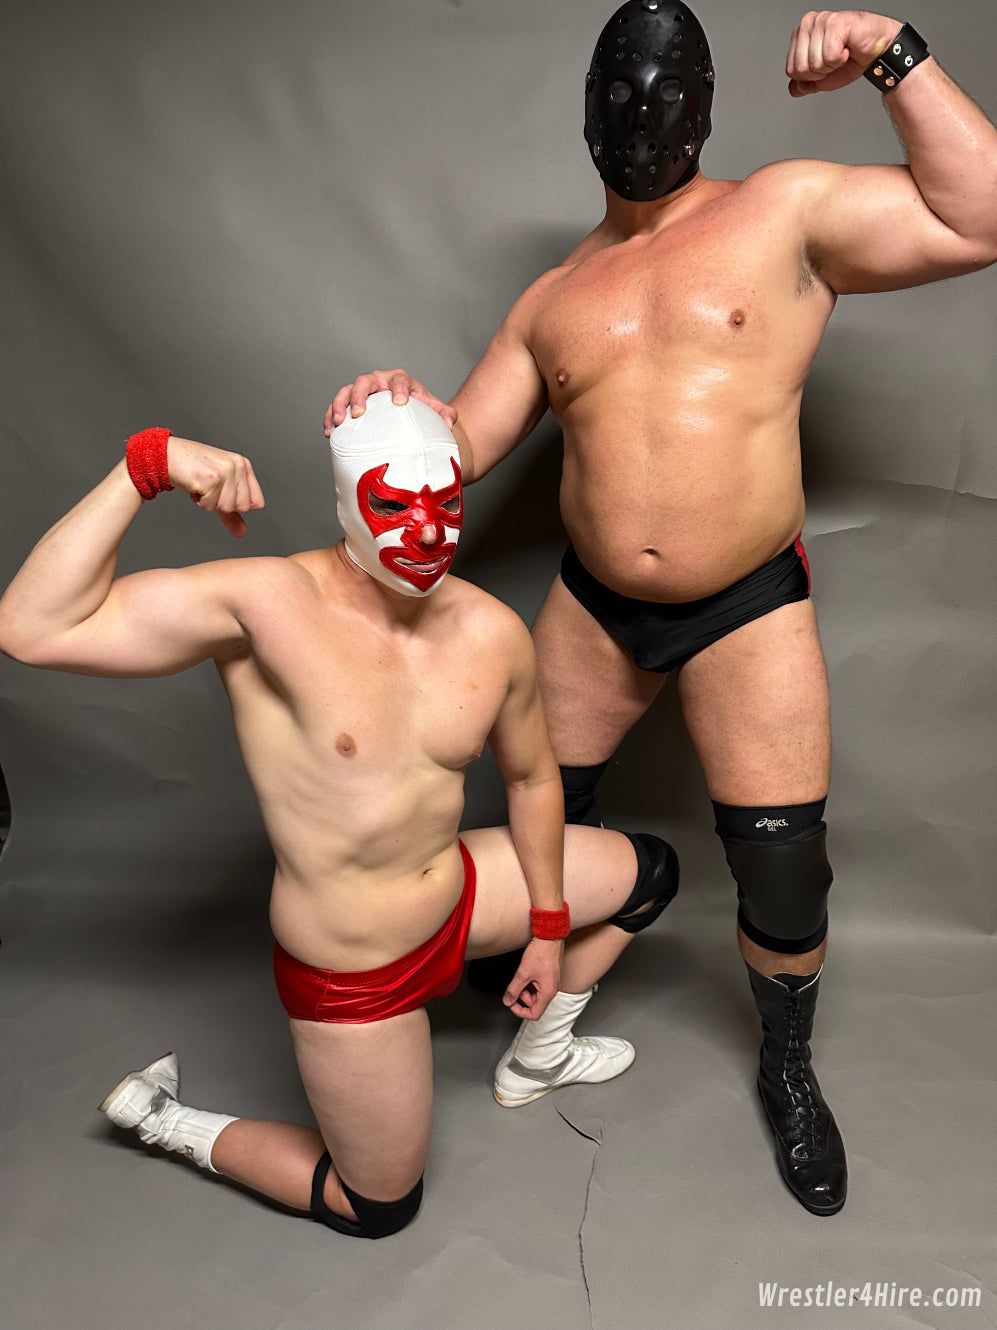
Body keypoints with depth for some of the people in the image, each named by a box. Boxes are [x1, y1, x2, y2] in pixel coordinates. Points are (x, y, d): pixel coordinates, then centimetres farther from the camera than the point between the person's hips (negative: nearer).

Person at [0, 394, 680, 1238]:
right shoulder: (268, 602, -27)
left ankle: (537, 1058, 39)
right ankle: (171, 1121, 34)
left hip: (457, 897, 6)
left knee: (648, 874, 18)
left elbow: (531, 775, 5)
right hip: (352, 977, -5)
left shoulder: (493, 633, -12)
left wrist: (546, 927, 10)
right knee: (380, 1210, 15)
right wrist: (145, 466, -37)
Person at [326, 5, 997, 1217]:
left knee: (784, 876, 0)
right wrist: (401, 407, -15)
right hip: (593, 608, 4)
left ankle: (787, 1071, 31)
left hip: (746, 612, -3)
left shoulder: (786, 210, -1)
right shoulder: (554, 299, 8)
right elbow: (463, 443, 6)